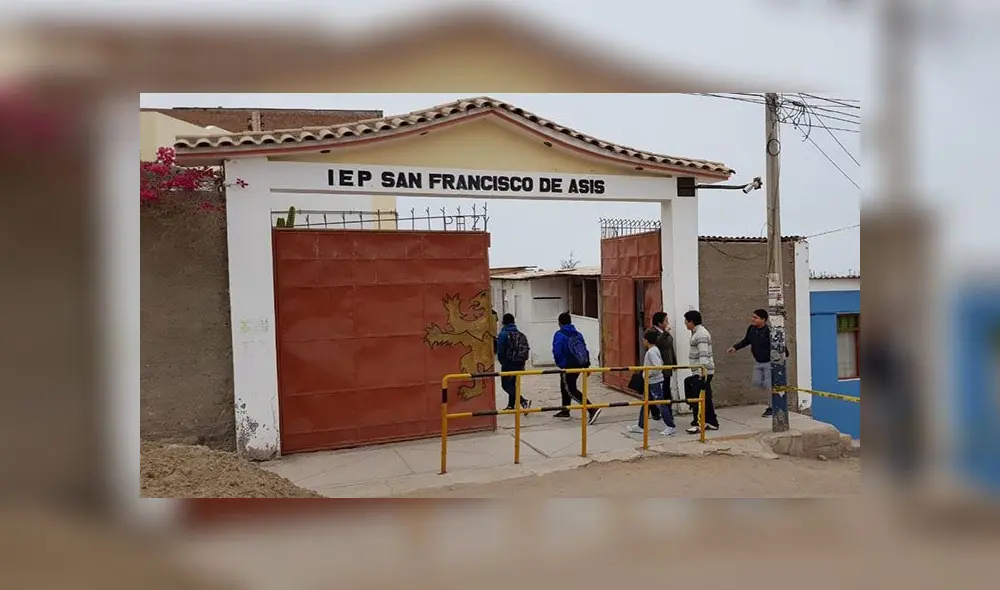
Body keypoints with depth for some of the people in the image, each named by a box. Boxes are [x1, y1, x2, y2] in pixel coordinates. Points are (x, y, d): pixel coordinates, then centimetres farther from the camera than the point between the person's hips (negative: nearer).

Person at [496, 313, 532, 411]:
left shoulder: (503, 334, -11)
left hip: (508, 364, -7)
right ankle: (511, 406, 24)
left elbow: (500, 351, -13)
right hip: (520, 365, 7)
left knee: (506, 385, -2)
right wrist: (521, 363, 11)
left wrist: (503, 362, 4)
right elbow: (527, 350, 6)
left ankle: (524, 401, -18)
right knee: (512, 384, 19)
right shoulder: (521, 334, 8)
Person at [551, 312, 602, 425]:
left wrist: (560, 364, -5)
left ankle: (593, 409, -16)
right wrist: (586, 365, 11)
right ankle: (565, 411, 34)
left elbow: (557, 351, -19)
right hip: (579, 365, 8)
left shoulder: (559, 334, -12)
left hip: (567, 367, -8)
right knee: (565, 387, 23)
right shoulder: (578, 334, 8)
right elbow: (585, 349, 8)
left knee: (571, 390, -3)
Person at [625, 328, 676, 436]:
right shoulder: (654, 349, 9)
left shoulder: (651, 352, -20)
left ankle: (671, 426, 6)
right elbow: (661, 363, 18)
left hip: (655, 382, -10)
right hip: (651, 382, 10)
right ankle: (641, 426, 21)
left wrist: (650, 374, -18)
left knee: (661, 404, -2)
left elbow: (659, 367, -27)